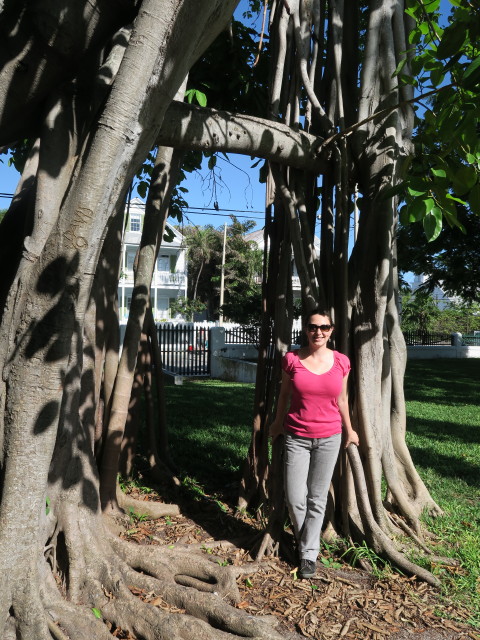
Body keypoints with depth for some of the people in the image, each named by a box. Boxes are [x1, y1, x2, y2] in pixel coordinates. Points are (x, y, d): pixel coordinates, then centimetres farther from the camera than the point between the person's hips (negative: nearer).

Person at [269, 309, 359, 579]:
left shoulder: (341, 362, -4)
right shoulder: (292, 359, -8)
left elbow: (341, 399, 9)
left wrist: (349, 429, 16)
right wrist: (278, 423, 16)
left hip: (329, 438, 1)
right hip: (297, 437, 0)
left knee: (317, 498, 9)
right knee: (295, 499, 2)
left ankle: (309, 554, 26)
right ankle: (306, 542, 32)